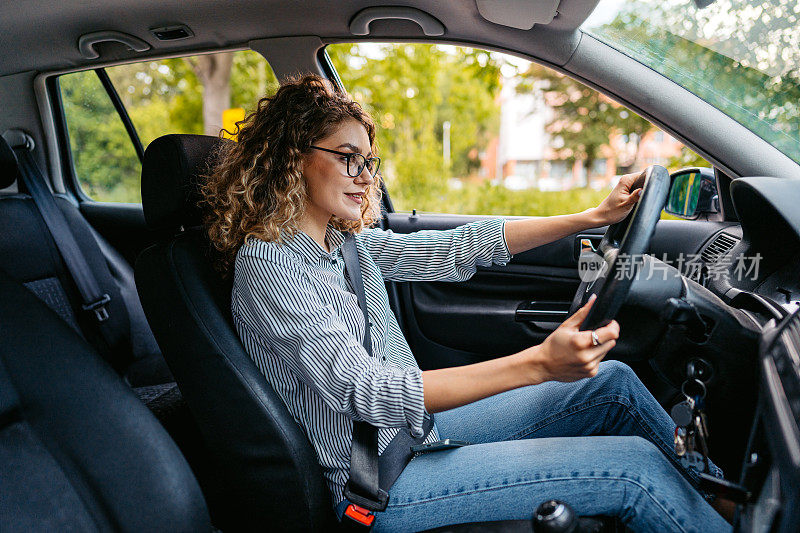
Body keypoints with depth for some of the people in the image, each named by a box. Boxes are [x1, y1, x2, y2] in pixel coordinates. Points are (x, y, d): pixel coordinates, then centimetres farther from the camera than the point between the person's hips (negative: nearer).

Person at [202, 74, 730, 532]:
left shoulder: (344, 241, 4)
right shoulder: (267, 265, -20)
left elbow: (457, 249, 2)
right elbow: (365, 391, -29)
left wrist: (594, 216, 1)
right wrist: (538, 364, -38)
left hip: (417, 431, 8)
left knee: (613, 382, 7)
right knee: (635, 467, -13)